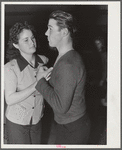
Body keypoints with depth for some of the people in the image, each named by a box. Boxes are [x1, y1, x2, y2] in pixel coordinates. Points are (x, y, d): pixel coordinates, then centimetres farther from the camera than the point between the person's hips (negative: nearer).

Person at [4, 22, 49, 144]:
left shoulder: (43, 60, -9)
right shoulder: (10, 68, -22)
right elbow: (10, 99, -25)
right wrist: (37, 84, -31)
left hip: (36, 120, 4)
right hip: (17, 123, -4)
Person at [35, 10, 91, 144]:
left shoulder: (68, 65, -27)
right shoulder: (65, 57, 6)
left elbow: (60, 106, -28)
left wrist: (41, 80, -19)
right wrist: (49, 75, -1)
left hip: (72, 130, -9)